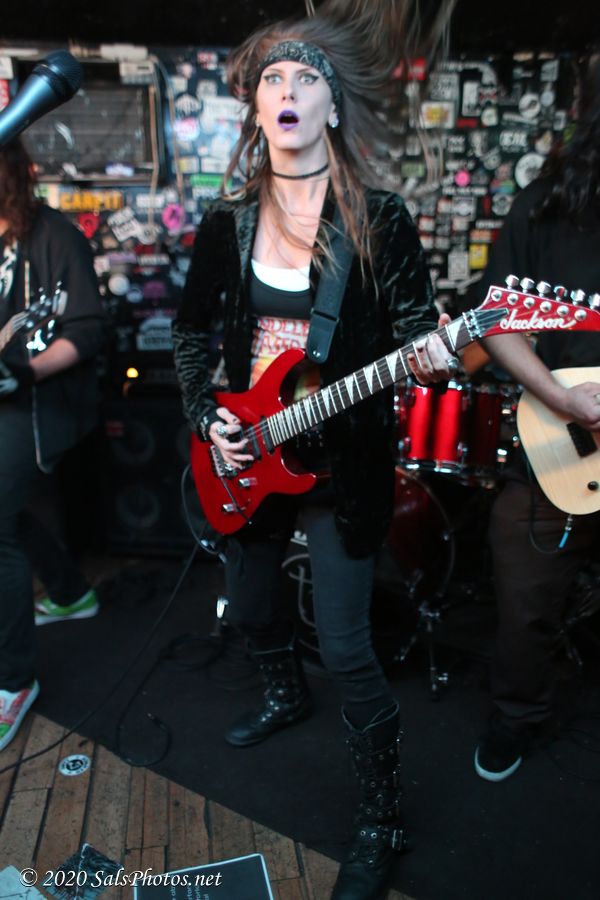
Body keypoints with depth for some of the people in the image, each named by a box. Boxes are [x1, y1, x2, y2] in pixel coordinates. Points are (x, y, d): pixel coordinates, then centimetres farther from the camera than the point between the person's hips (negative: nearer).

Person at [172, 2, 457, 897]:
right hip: (245, 459, 5)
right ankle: (286, 697, 56)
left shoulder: (382, 220, -7)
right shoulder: (226, 222, 3)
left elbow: (418, 328, -4)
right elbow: (192, 329, 11)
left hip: (343, 465, -4)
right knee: (251, 608, 22)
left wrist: (429, 357, -27)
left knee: (345, 647, -3)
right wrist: (206, 418, -2)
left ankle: (382, 820, 21)